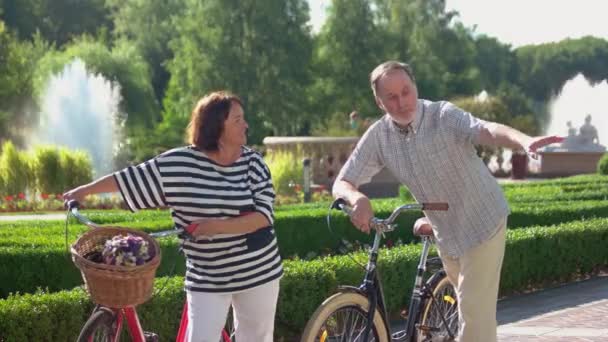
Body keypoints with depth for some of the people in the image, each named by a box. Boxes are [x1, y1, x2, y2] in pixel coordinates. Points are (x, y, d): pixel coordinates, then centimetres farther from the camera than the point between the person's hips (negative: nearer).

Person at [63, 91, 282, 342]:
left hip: (257, 272, 2)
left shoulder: (253, 162, -5)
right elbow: (129, 178, 2)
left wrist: (217, 226, -26)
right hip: (208, 278, -2)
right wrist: (85, 190, 9)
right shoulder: (179, 163, -9)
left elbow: (263, 215, -13)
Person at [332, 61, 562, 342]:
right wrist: (358, 199, -34)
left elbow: (487, 131, -44)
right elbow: (341, 183, -9)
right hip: (446, 234, 5)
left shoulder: (444, 116, -25)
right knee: (467, 301, 24)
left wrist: (525, 141, -66)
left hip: (482, 224, -5)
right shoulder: (377, 137, -11)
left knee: (475, 311, -9)